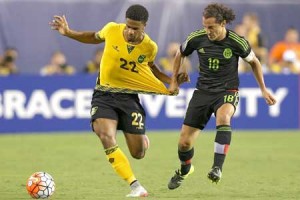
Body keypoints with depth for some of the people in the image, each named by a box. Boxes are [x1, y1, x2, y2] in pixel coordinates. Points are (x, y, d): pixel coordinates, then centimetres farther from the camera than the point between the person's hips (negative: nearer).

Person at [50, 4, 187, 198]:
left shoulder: (150, 47, -7)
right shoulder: (111, 30, -10)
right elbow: (94, 37, 13)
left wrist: (172, 81, 1)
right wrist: (68, 32, 3)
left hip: (129, 96, 1)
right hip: (104, 94, -1)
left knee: (138, 153, -1)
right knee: (106, 136, -29)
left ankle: (142, 138, 40)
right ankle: (136, 186, -28)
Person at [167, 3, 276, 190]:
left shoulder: (237, 42, -15)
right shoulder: (197, 38, -10)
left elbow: (254, 61, 5)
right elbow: (180, 54, 12)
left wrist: (263, 90, 8)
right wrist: (174, 81, 12)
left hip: (227, 91, -3)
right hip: (203, 91, 3)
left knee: (223, 118, -39)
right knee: (184, 142, 1)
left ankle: (217, 168, -39)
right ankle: (185, 169, 35)